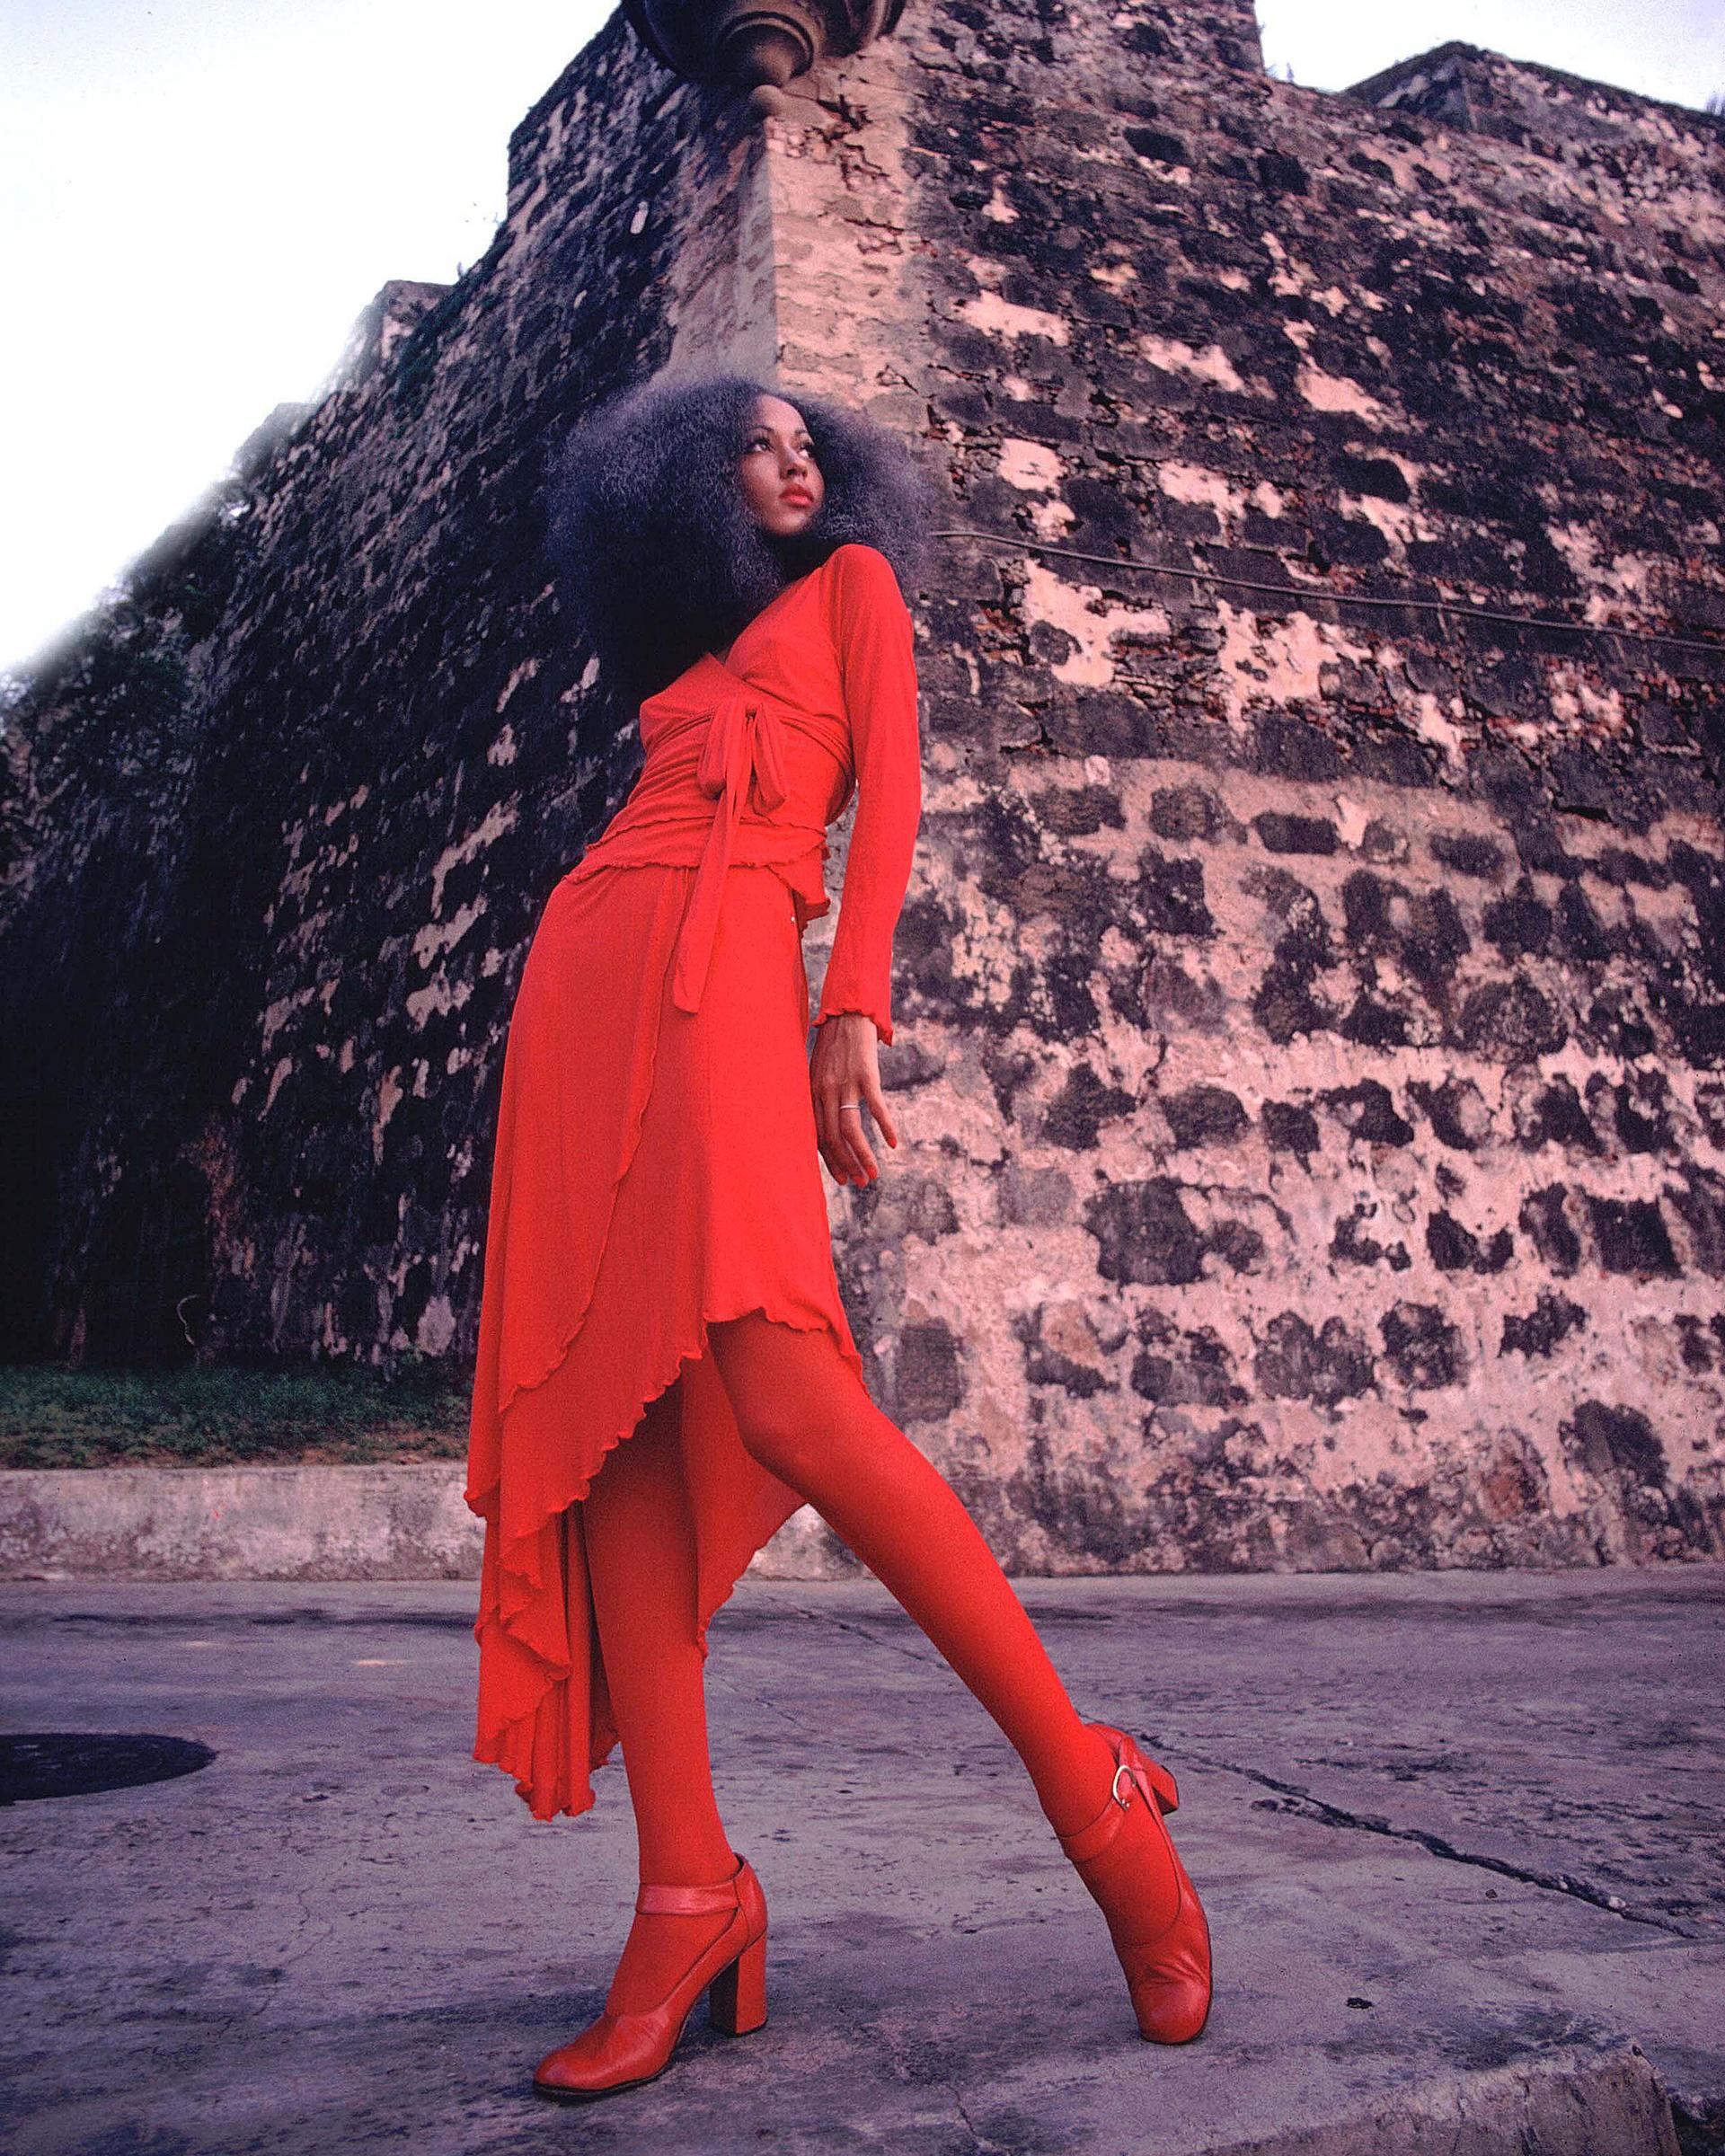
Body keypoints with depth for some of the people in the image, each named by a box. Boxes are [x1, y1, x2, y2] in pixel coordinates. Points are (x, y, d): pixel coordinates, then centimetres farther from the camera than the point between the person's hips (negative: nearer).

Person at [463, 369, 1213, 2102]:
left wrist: (856, 1003, -11)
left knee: (787, 1398, -25)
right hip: (581, 976, 6)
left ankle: (1092, 1785, -15)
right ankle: (688, 1901, -8)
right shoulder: (680, 657, 33)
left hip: (725, 964, -6)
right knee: (612, 1430, -8)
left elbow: (891, 790, 4)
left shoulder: (854, 583, 19)